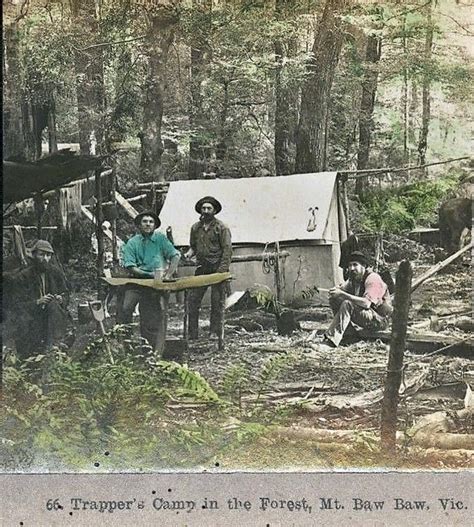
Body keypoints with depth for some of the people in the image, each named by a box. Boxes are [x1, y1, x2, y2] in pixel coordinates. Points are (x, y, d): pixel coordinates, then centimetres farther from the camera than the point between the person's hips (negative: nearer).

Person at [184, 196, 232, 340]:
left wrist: (222, 271, -14)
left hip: (218, 269, -4)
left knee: (217, 302, -1)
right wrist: (190, 252, 0)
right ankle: (192, 334, 4)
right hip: (201, 268, 4)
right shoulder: (195, 228, 13)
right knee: (193, 299, -1)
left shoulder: (222, 228, -2)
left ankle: (215, 333, 6)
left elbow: (227, 250, -6)